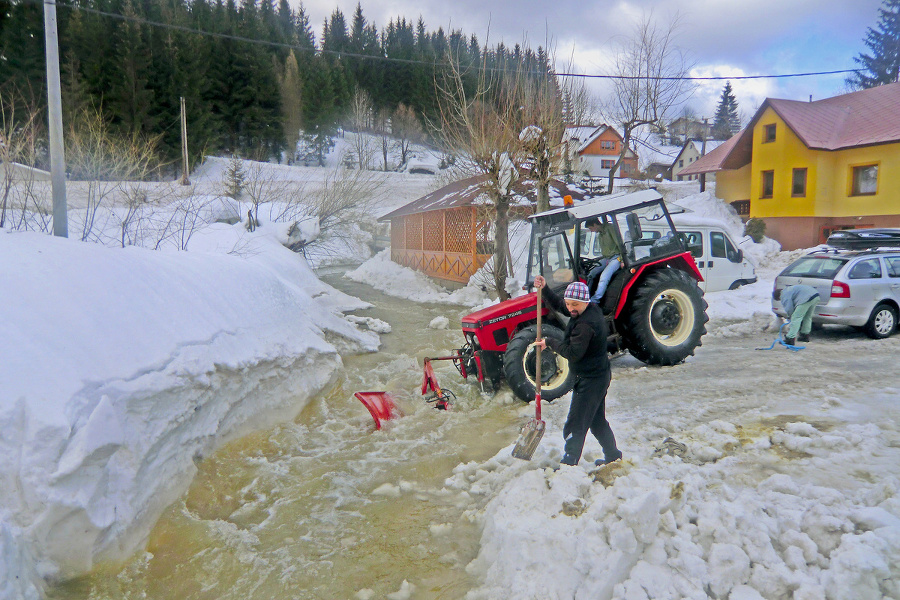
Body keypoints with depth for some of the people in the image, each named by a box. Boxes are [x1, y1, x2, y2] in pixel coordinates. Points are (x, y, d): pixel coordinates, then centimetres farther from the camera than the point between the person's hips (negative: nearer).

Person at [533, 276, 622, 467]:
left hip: (590, 379, -11)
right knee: (597, 420, 24)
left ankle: (569, 464, 0)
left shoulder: (585, 324, -27)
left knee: (575, 426, -5)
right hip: (599, 375, 11)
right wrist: (545, 289, 2)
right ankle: (613, 456, 38)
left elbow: (573, 353, -28)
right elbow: (559, 306, 15)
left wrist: (550, 343, -16)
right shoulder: (591, 309, 4)